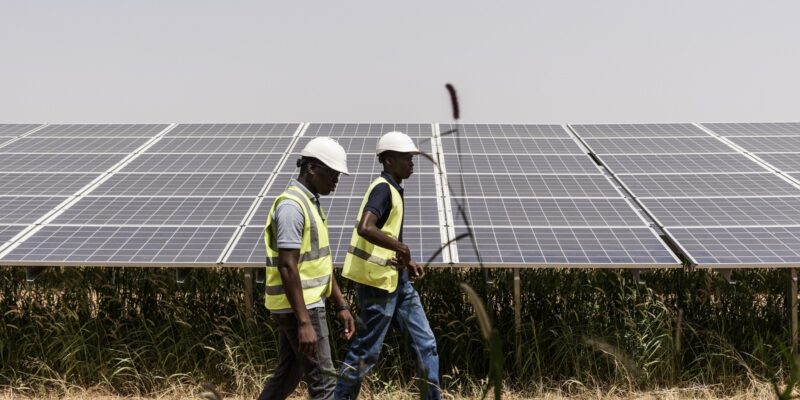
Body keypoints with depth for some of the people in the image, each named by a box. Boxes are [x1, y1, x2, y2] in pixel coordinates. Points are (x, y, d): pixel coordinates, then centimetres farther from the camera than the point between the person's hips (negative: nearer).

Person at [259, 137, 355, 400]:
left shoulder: (310, 203, 14)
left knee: (288, 376, 16)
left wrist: (341, 306, 17)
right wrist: (304, 322, -27)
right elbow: (287, 267, -24)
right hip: (299, 308, -10)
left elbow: (321, 263, 19)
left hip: (306, 304, 10)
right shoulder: (292, 205, -18)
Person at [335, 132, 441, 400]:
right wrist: (402, 248, -25)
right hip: (377, 283, -10)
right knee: (366, 352, 1)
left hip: (397, 281, 10)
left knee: (426, 344, 10)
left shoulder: (394, 190, 13)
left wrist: (406, 261, 14)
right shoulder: (383, 189, -17)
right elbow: (365, 229, -34)